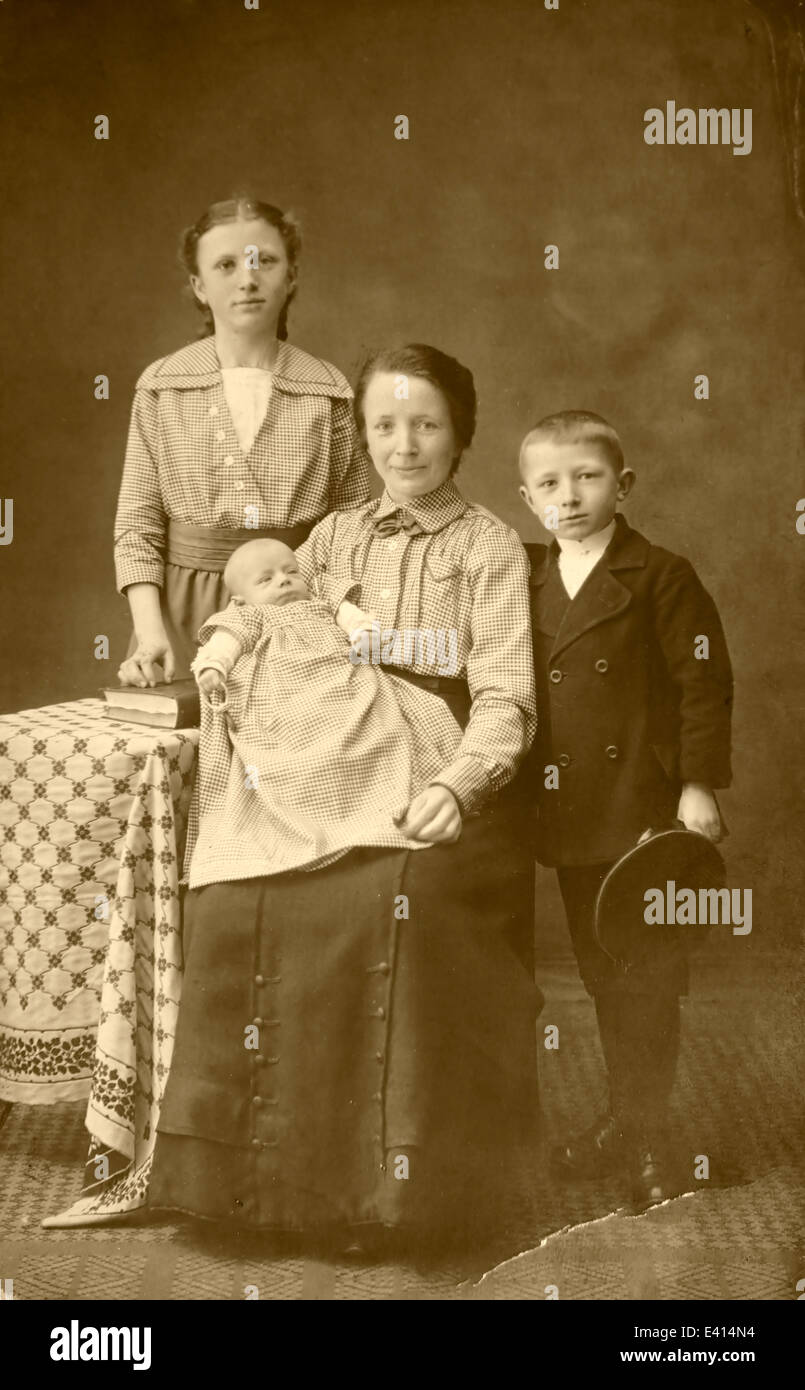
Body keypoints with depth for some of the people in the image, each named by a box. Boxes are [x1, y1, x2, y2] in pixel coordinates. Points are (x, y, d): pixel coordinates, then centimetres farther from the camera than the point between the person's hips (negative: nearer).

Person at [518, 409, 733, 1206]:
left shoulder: (661, 578, -7)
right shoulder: (525, 585, 9)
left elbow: (704, 685, -8)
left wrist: (698, 786, -12)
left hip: (646, 810, -5)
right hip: (570, 813, 5)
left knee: (648, 978, 3)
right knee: (601, 974, 15)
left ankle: (649, 1139, 15)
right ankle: (623, 1117, 29)